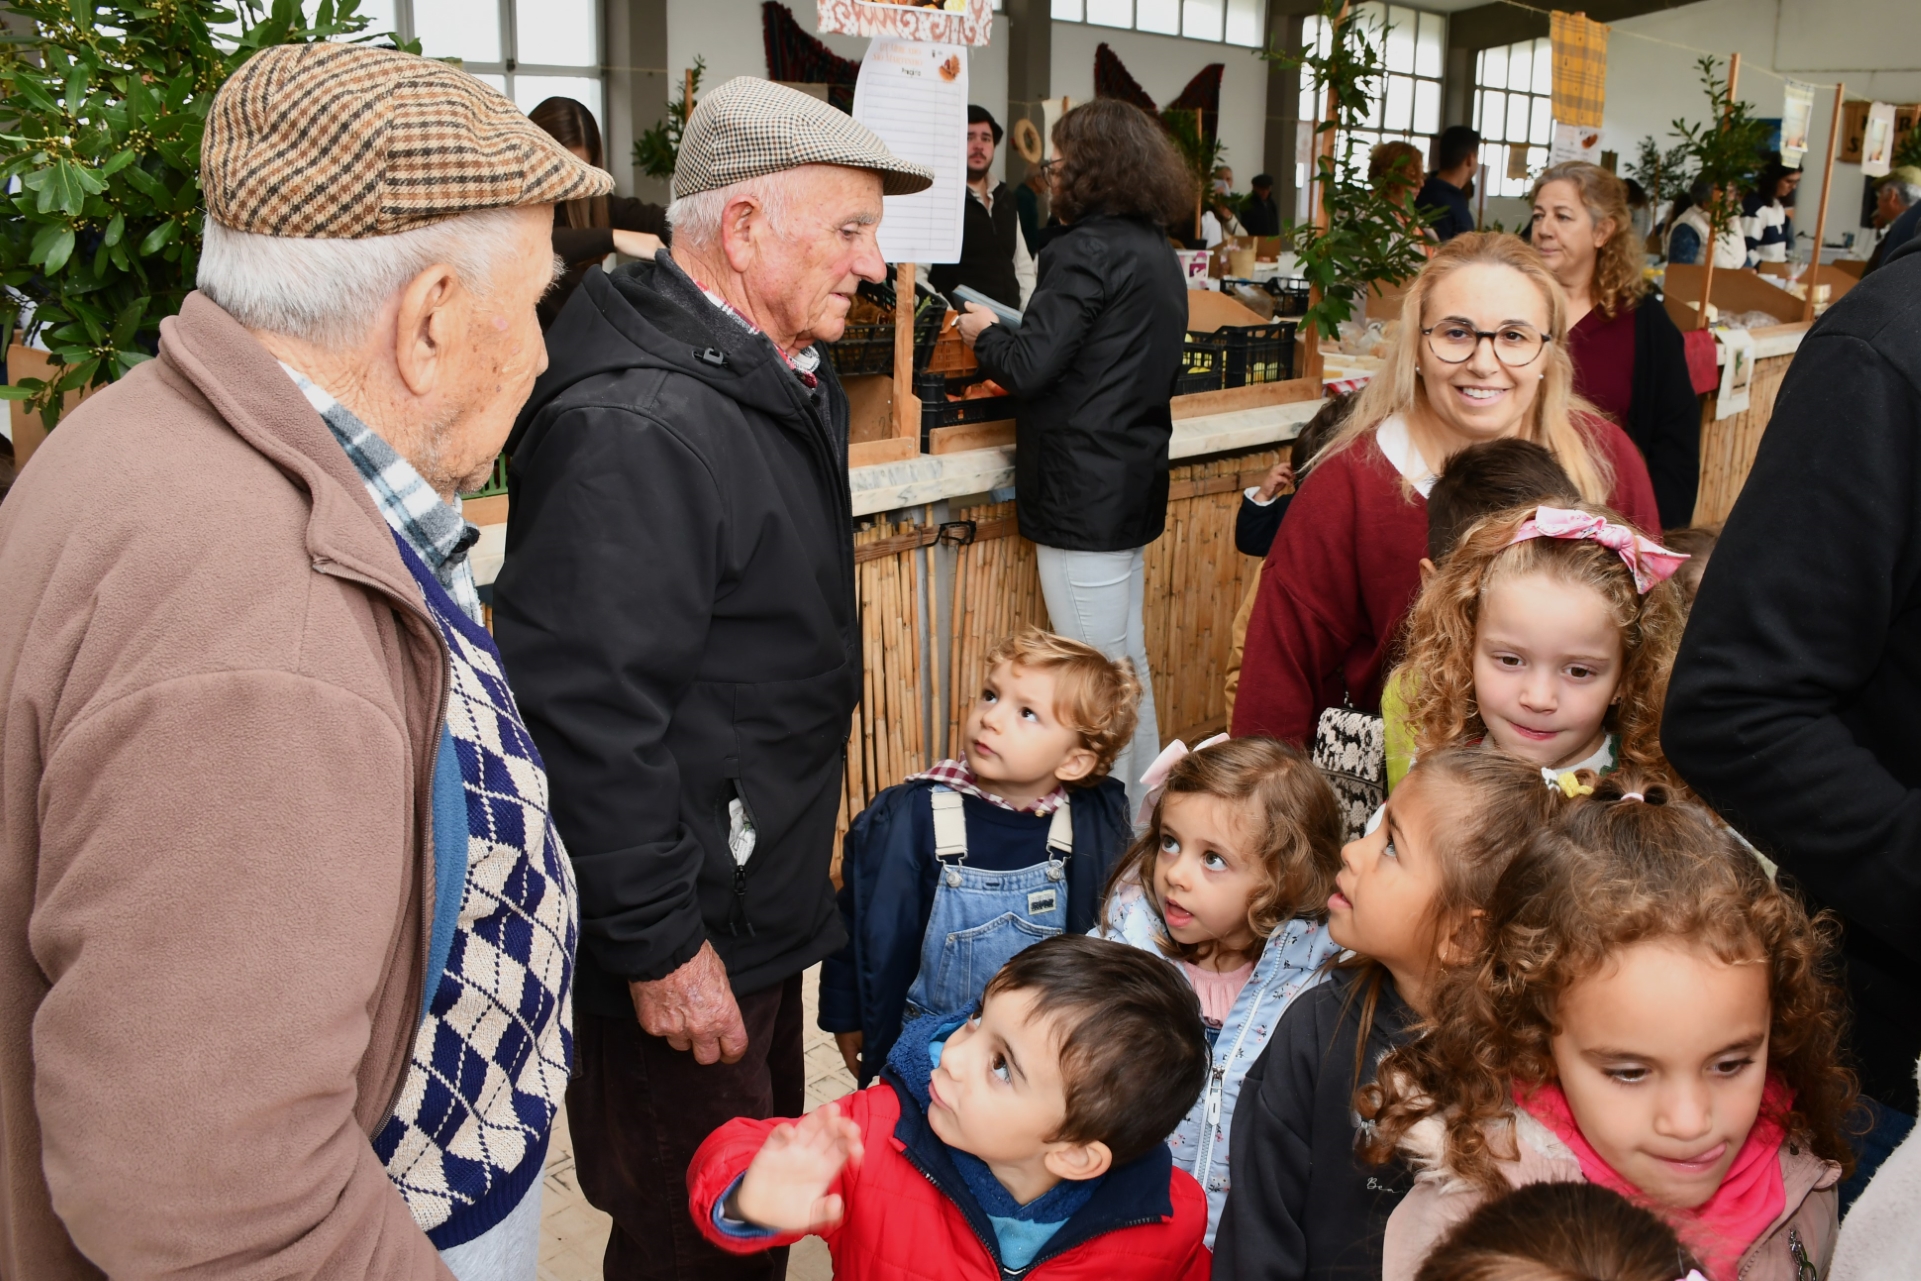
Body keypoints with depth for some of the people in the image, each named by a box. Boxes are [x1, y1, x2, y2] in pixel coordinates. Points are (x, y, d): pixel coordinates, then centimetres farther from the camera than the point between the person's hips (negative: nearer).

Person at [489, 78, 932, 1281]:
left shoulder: (785, 379, 8)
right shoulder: (638, 426, -27)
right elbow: (587, 710, -29)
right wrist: (659, 944, -22)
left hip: (762, 902, 10)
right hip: (686, 943, -10)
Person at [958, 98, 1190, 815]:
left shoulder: (1087, 250, -16)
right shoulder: (1157, 253, 14)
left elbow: (1029, 367, -21)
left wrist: (986, 334, 0)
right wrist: (1011, 334, 19)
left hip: (1084, 495, -10)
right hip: (1136, 483, 10)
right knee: (1127, 662, 19)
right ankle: (1143, 812, 31)